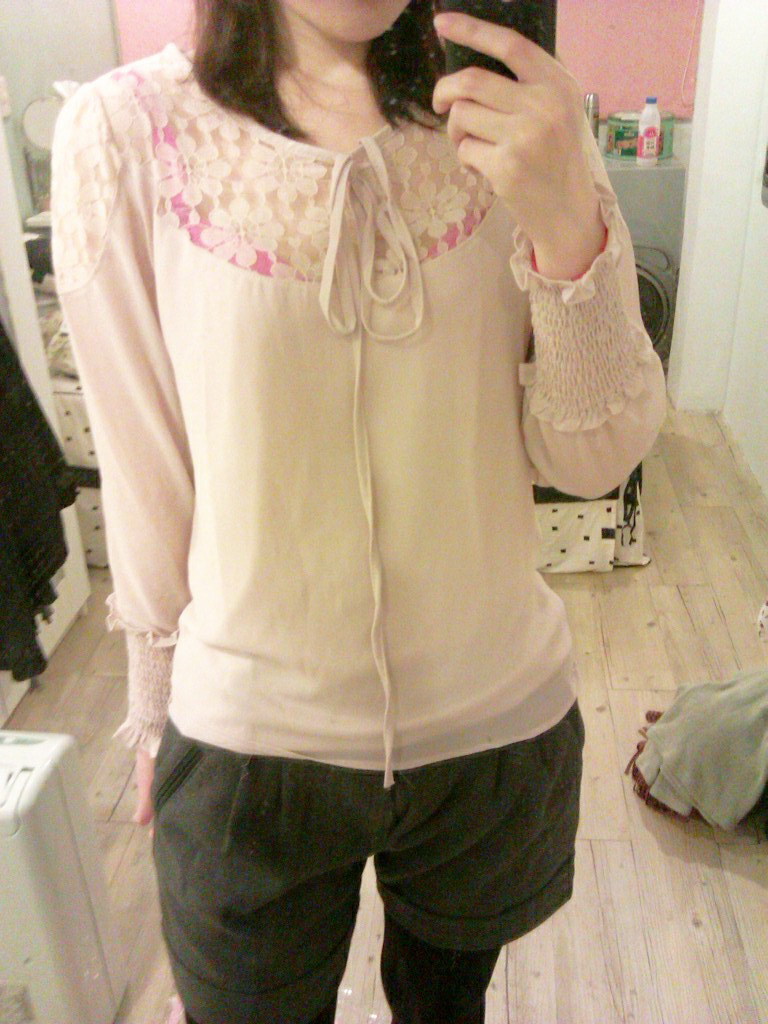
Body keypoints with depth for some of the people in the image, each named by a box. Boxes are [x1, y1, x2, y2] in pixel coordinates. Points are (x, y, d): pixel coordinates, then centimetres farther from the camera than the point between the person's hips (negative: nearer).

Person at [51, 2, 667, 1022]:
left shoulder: (515, 116, -8)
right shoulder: (123, 133, -13)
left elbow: (594, 460, -9)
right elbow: (142, 473, -4)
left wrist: (572, 230, -27)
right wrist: (155, 706, 7)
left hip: (495, 719, 2)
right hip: (248, 736, -1)